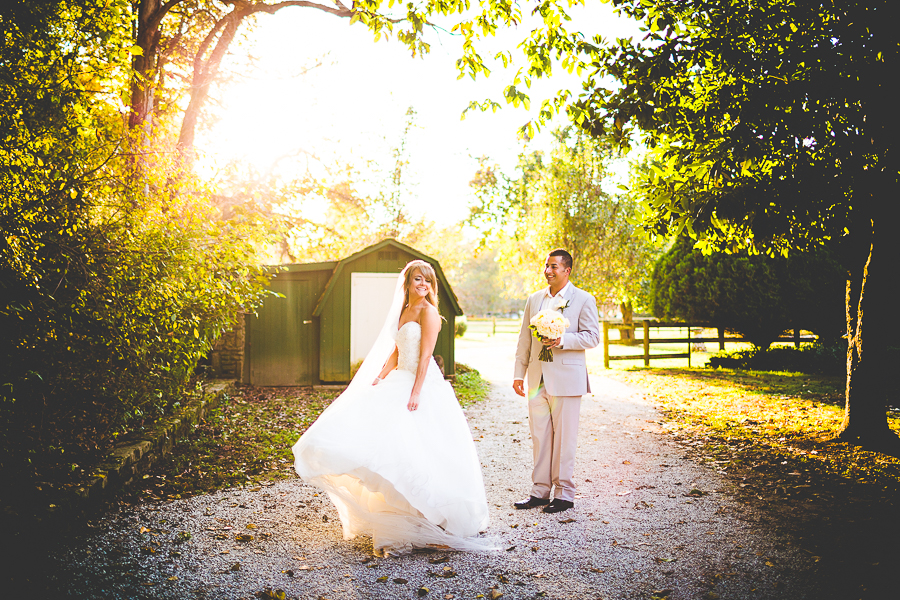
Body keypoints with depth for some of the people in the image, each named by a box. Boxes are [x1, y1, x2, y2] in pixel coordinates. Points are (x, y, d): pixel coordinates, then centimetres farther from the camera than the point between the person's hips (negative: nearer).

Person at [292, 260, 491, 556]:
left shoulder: (428, 311, -8)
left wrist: (416, 393, -22)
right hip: (399, 383, 8)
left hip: (423, 386, -8)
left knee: (413, 447, -11)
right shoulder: (403, 311, 17)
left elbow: (425, 355, -16)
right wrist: (378, 380, 8)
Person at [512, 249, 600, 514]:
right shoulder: (534, 299, 14)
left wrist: (563, 340, -19)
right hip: (537, 379, 5)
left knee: (564, 437, 1)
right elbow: (524, 340, 15)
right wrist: (518, 373, 9)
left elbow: (593, 336, -5)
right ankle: (540, 491, 19)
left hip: (566, 379, -5)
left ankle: (564, 493, 12)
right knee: (540, 436, 9)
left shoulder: (583, 299, 1)